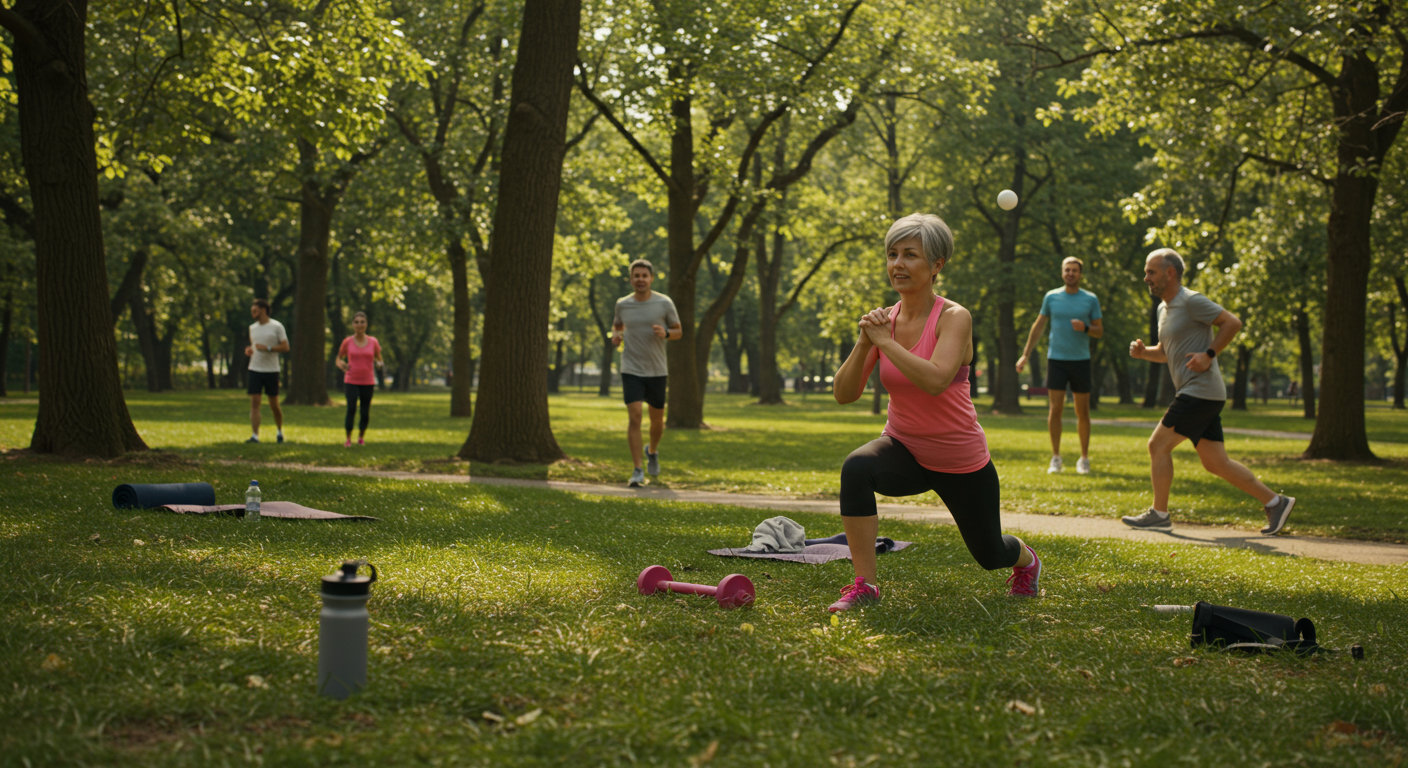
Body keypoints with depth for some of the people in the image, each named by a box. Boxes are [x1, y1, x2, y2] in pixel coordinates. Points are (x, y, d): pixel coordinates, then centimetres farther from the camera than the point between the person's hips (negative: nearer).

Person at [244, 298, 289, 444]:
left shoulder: (276, 326, -5)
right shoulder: (252, 328, 11)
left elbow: (285, 347, -7)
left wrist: (267, 348, -18)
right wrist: (249, 350, 2)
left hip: (271, 370, -4)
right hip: (255, 369, 4)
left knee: (274, 404, 5)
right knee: (254, 403, -7)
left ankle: (280, 431, 28)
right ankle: (254, 436, -10)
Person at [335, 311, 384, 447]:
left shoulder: (373, 342, 2)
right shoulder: (347, 342, 0)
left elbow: (379, 360, 11)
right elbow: (339, 359, 9)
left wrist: (379, 363, -14)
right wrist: (342, 364, -14)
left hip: (368, 382, 1)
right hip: (351, 381, -1)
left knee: (365, 413, 4)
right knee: (351, 409, -15)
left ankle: (361, 437, 27)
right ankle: (348, 439, -4)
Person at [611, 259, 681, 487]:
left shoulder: (664, 303, -4)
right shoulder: (622, 304, 1)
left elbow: (678, 331, 5)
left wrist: (666, 333, -17)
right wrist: (615, 335, -3)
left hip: (656, 371, 1)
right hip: (631, 371, -1)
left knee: (657, 419, 12)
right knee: (634, 417, -14)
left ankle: (652, 451, 45)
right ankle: (637, 471, -13)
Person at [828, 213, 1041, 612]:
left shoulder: (955, 318, -20)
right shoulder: (883, 319, -6)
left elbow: (936, 380, -39)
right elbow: (844, 394, -9)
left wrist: (885, 341, -33)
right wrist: (864, 344, -24)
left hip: (962, 462, -3)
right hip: (904, 448, 3)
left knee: (990, 554, 16)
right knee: (856, 467, -32)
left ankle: (1026, 559, 55)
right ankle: (864, 583, -24)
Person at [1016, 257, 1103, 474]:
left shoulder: (1091, 299, 3)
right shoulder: (1051, 297, 5)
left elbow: (1100, 331, 7)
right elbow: (1038, 326, 12)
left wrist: (1085, 328, -15)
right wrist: (1025, 355, 9)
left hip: (1081, 360, 0)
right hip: (1056, 359, 0)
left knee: (1083, 412, 3)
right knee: (1055, 409, -5)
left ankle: (1084, 459, 14)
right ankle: (1056, 458, 4)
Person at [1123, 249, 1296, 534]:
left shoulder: (1192, 301, -10)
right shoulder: (1164, 308, 19)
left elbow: (1233, 322, -13)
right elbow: (1164, 352, 28)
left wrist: (1209, 354, -17)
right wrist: (1142, 351, 8)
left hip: (1201, 391, -9)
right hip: (1194, 394, 9)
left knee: (1158, 445, -6)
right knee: (1216, 463, 7)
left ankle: (1158, 514, 2)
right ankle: (1275, 502, 10)